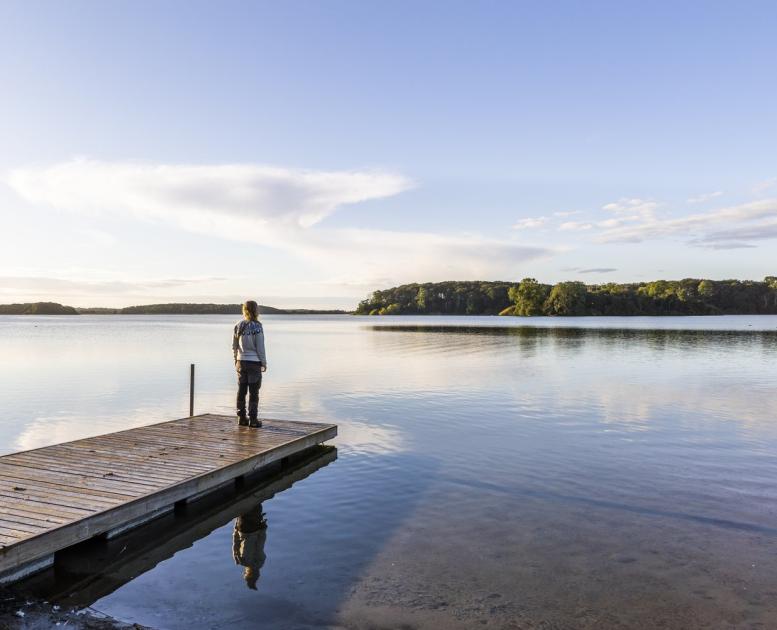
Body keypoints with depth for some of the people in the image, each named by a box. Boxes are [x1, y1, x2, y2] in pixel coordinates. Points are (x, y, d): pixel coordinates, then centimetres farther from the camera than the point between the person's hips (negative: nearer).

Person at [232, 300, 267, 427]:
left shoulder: (238, 326, 2)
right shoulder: (257, 327, -13)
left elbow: (234, 346, 7)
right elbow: (260, 347, -12)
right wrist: (264, 363, -2)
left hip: (241, 362, 5)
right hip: (254, 362, -5)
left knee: (241, 391, 12)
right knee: (253, 393, 2)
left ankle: (241, 418, 18)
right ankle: (253, 419, 5)